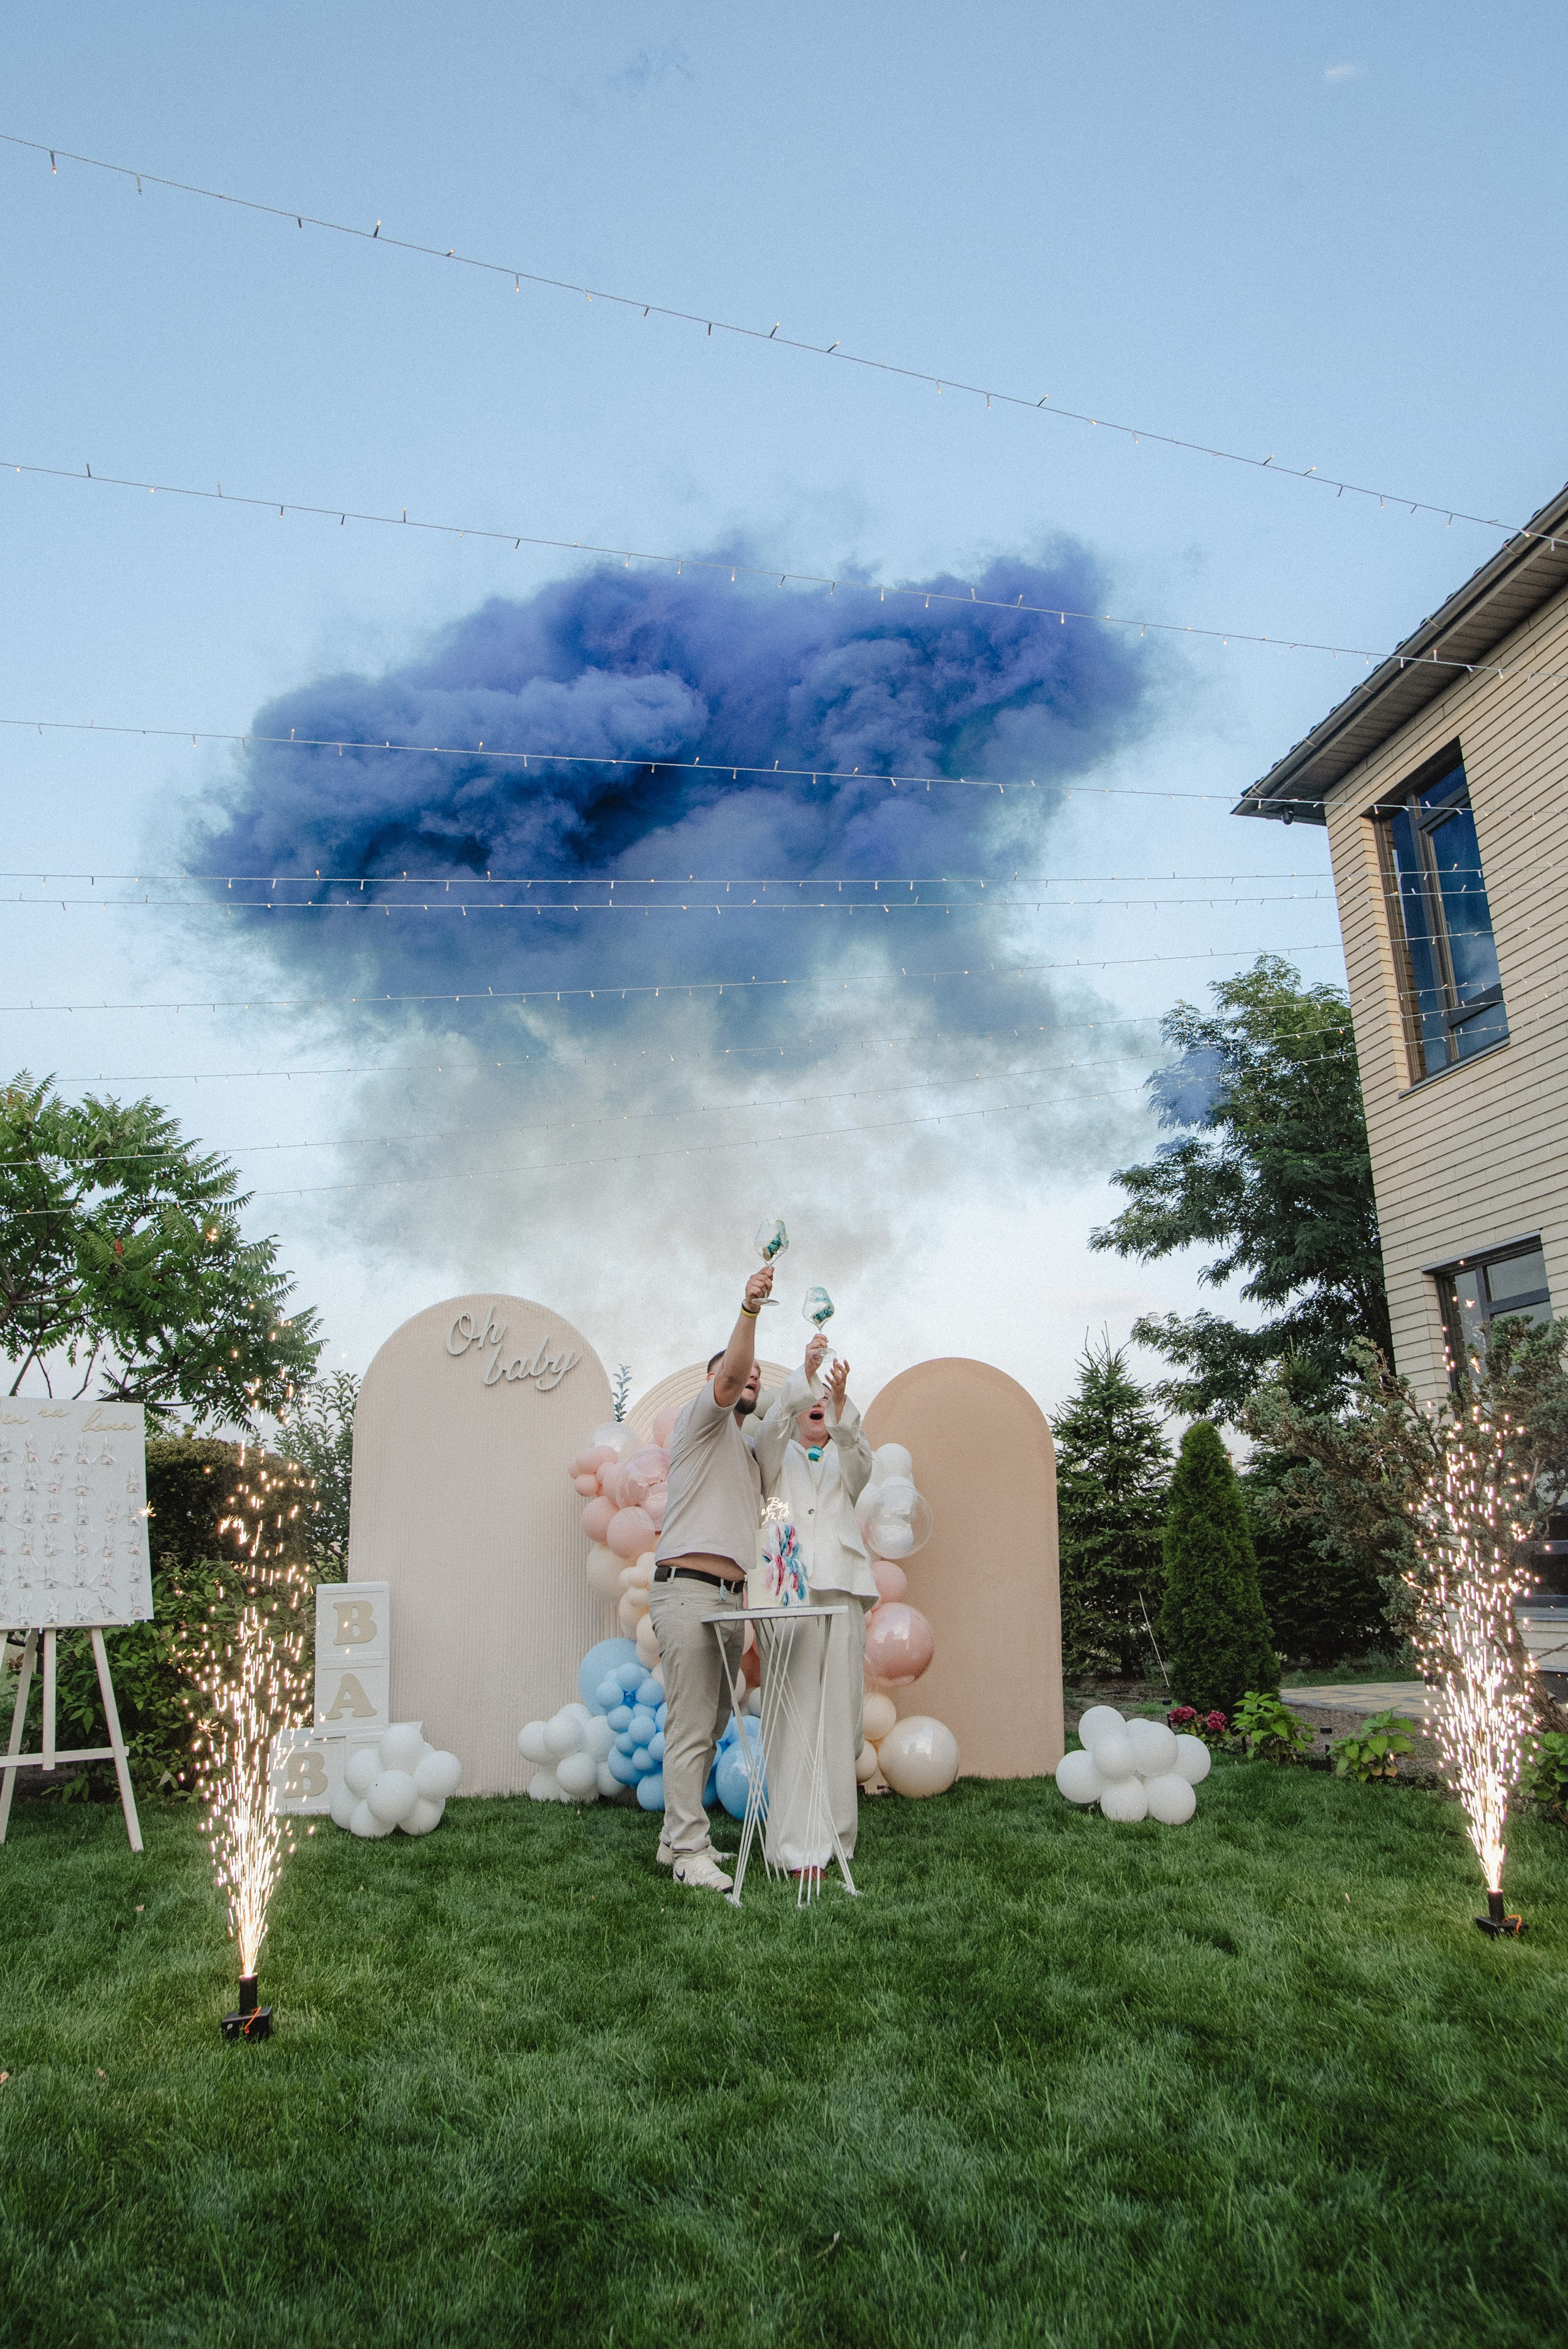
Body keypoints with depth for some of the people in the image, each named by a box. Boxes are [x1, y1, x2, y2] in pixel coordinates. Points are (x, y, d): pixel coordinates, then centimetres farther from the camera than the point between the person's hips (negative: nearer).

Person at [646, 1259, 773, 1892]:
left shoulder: (748, 1448, 27)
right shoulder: (701, 1422, 0)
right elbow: (730, 1375, -18)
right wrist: (749, 1310, -32)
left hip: (730, 1597, 9)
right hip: (688, 1592, -9)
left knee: (710, 1727, 11)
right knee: (690, 1728, -6)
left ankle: (677, 1837, 21)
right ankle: (689, 1851, 0)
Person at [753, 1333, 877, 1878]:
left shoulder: (844, 1463, 21)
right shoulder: (778, 1459, 17)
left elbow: (858, 1460, -3)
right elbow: (772, 1427, -5)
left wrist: (842, 1401, -21)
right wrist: (804, 1372, -20)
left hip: (840, 1590, 2)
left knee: (838, 1712, -2)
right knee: (793, 1714, -9)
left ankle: (832, 1833, 8)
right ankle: (797, 1846, -8)